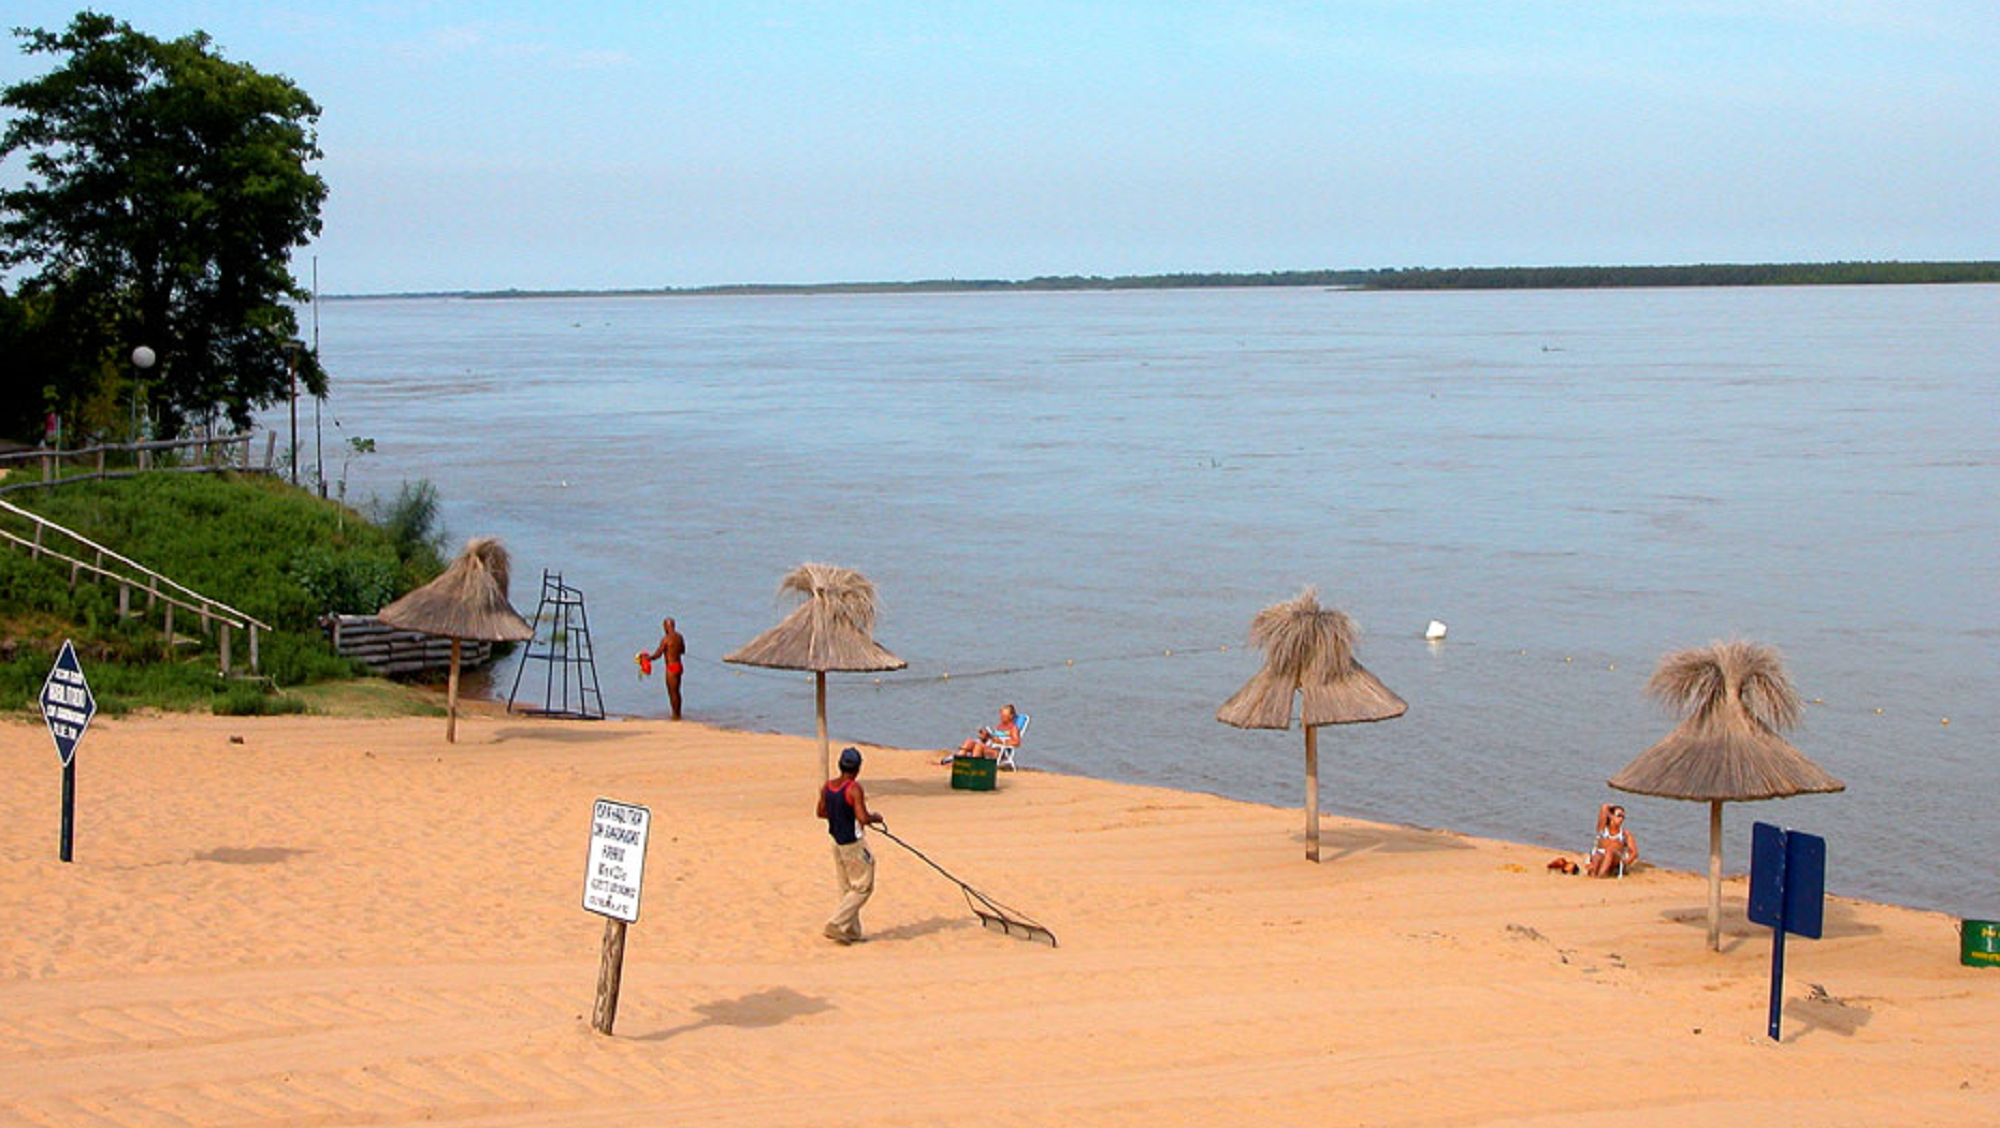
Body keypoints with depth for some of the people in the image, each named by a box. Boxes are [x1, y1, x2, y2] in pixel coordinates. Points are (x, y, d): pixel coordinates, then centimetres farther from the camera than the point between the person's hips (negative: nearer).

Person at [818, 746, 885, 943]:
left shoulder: (827, 786, 1)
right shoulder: (854, 788, -21)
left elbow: (821, 812, 13)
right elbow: (863, 819, -26)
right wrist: (875, 818, -6)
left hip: (836, 842, 8)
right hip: (853, 844, -8)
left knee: (847, 888, 17)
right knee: (863, 887, 4)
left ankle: (851, 931, 22)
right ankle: (836, 925, -3)